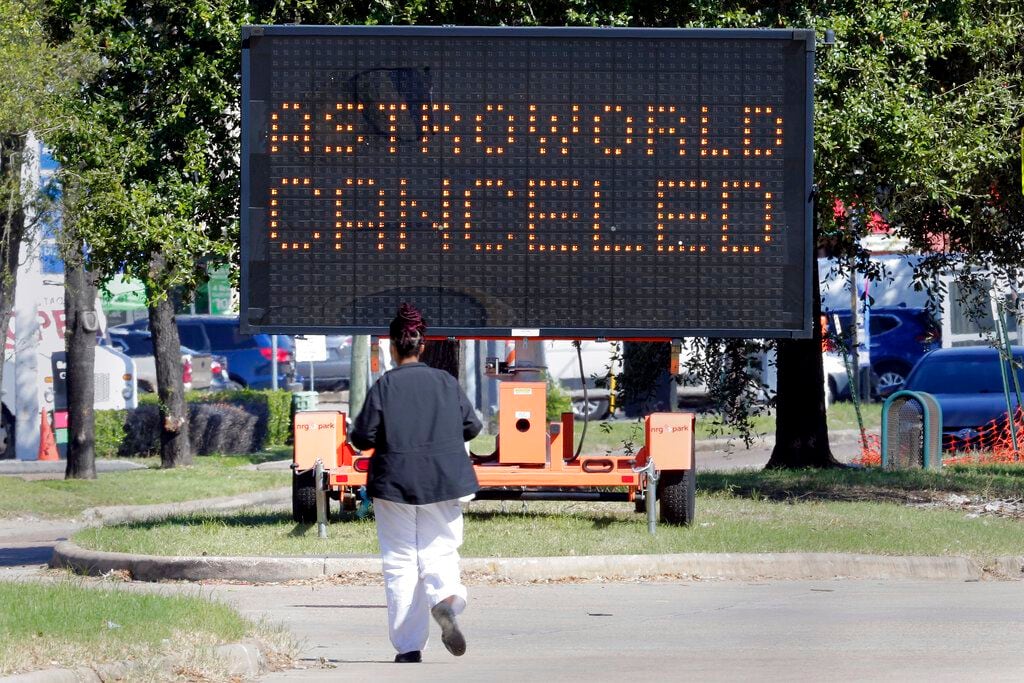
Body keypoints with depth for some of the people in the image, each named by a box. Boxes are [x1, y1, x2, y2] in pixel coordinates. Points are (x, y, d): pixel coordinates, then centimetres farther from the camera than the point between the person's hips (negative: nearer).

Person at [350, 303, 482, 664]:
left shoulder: (384, 386, -8)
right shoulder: (446, 382, 1)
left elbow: (363, 437, -10)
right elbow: (472, 426, 6)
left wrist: (357, 433, 13)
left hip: (395, 483, -2)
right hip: (442, 483, 2)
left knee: (400, 561, 5)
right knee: (440, 551, 8)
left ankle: (408, 645, 3)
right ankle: (445, 599, -27)